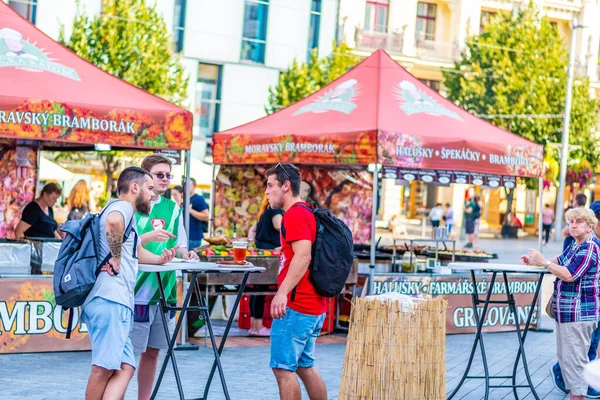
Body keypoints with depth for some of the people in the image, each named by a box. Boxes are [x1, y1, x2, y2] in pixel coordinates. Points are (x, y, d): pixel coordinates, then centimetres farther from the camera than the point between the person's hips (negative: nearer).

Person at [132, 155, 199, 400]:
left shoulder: (172, 209, 12)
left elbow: (178, 247, 14)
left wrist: (185, 254, -7)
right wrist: (150, 237, -24)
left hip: (164, 290, 5)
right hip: (136, 291, -5)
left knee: (152, 351, 11)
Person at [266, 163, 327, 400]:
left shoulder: (295, 214, -12)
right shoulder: (307, 213, 18)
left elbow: (303, 256, -25)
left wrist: (282, 292, -32)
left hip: (295, 307, -10)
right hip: (313, 306, 10)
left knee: (283, 368, -7)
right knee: (304, 366, 15)